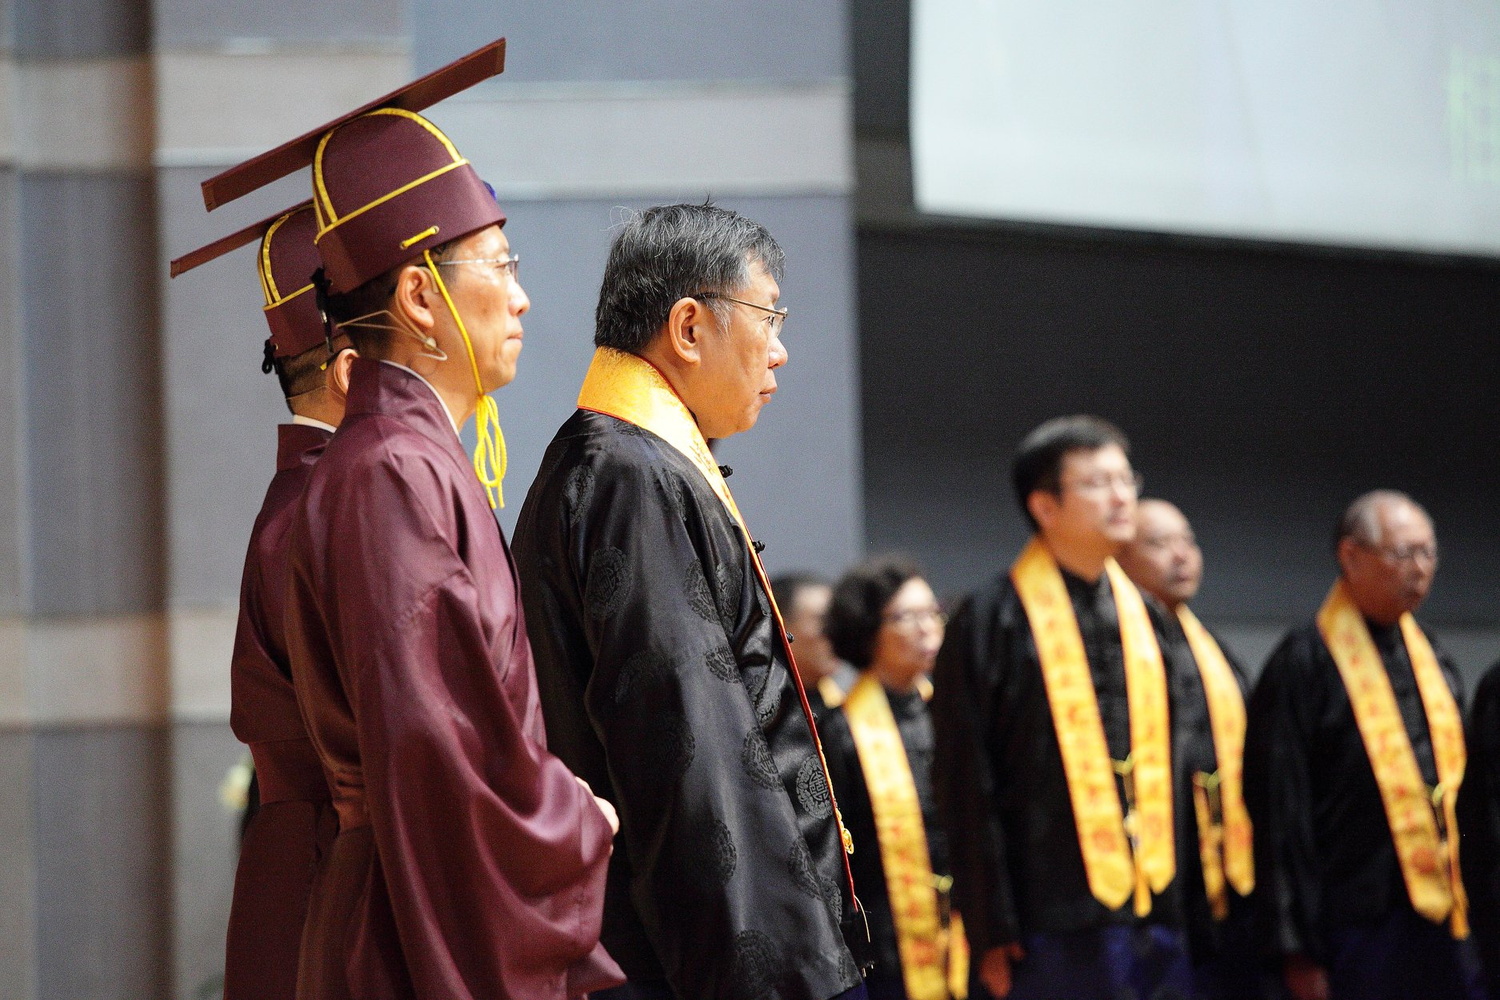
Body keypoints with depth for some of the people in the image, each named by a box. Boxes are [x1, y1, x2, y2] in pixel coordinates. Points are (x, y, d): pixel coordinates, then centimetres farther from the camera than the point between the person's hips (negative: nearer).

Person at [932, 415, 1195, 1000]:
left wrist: (1184, 903, 14)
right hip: (1056, 925, -6)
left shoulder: (1143, 618, 14)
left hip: (1155, 916, 6)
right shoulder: (995, 621, -4)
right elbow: (967, 789, -7)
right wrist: (991, 930, -11)